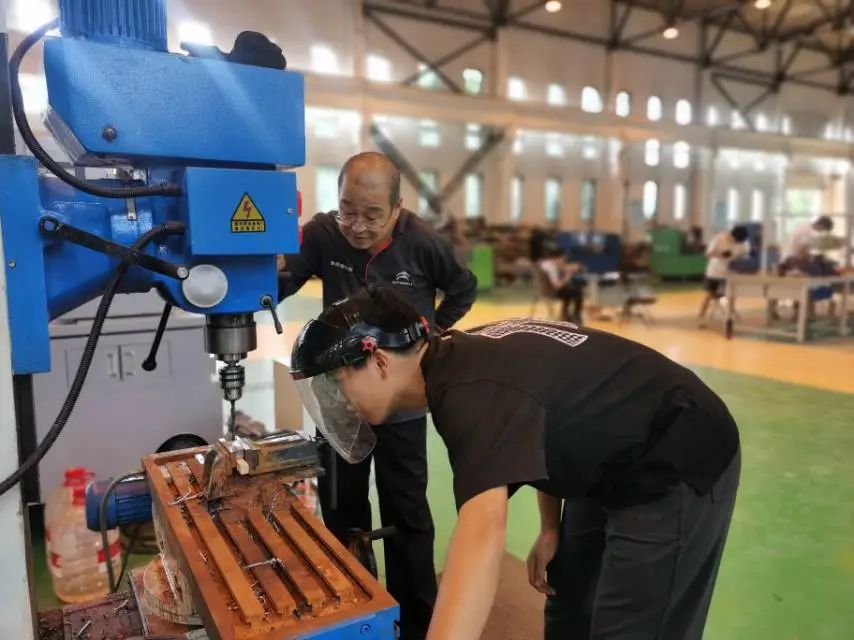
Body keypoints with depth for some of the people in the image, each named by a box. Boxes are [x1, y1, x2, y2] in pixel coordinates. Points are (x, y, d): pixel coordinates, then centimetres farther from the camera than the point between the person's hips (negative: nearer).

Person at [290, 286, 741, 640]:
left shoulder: (472, 392, -33)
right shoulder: (462, 358, -2)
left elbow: (483, 532, -48)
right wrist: (550, 528, 8)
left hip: (677, 469, -9)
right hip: (614, 462, 10)